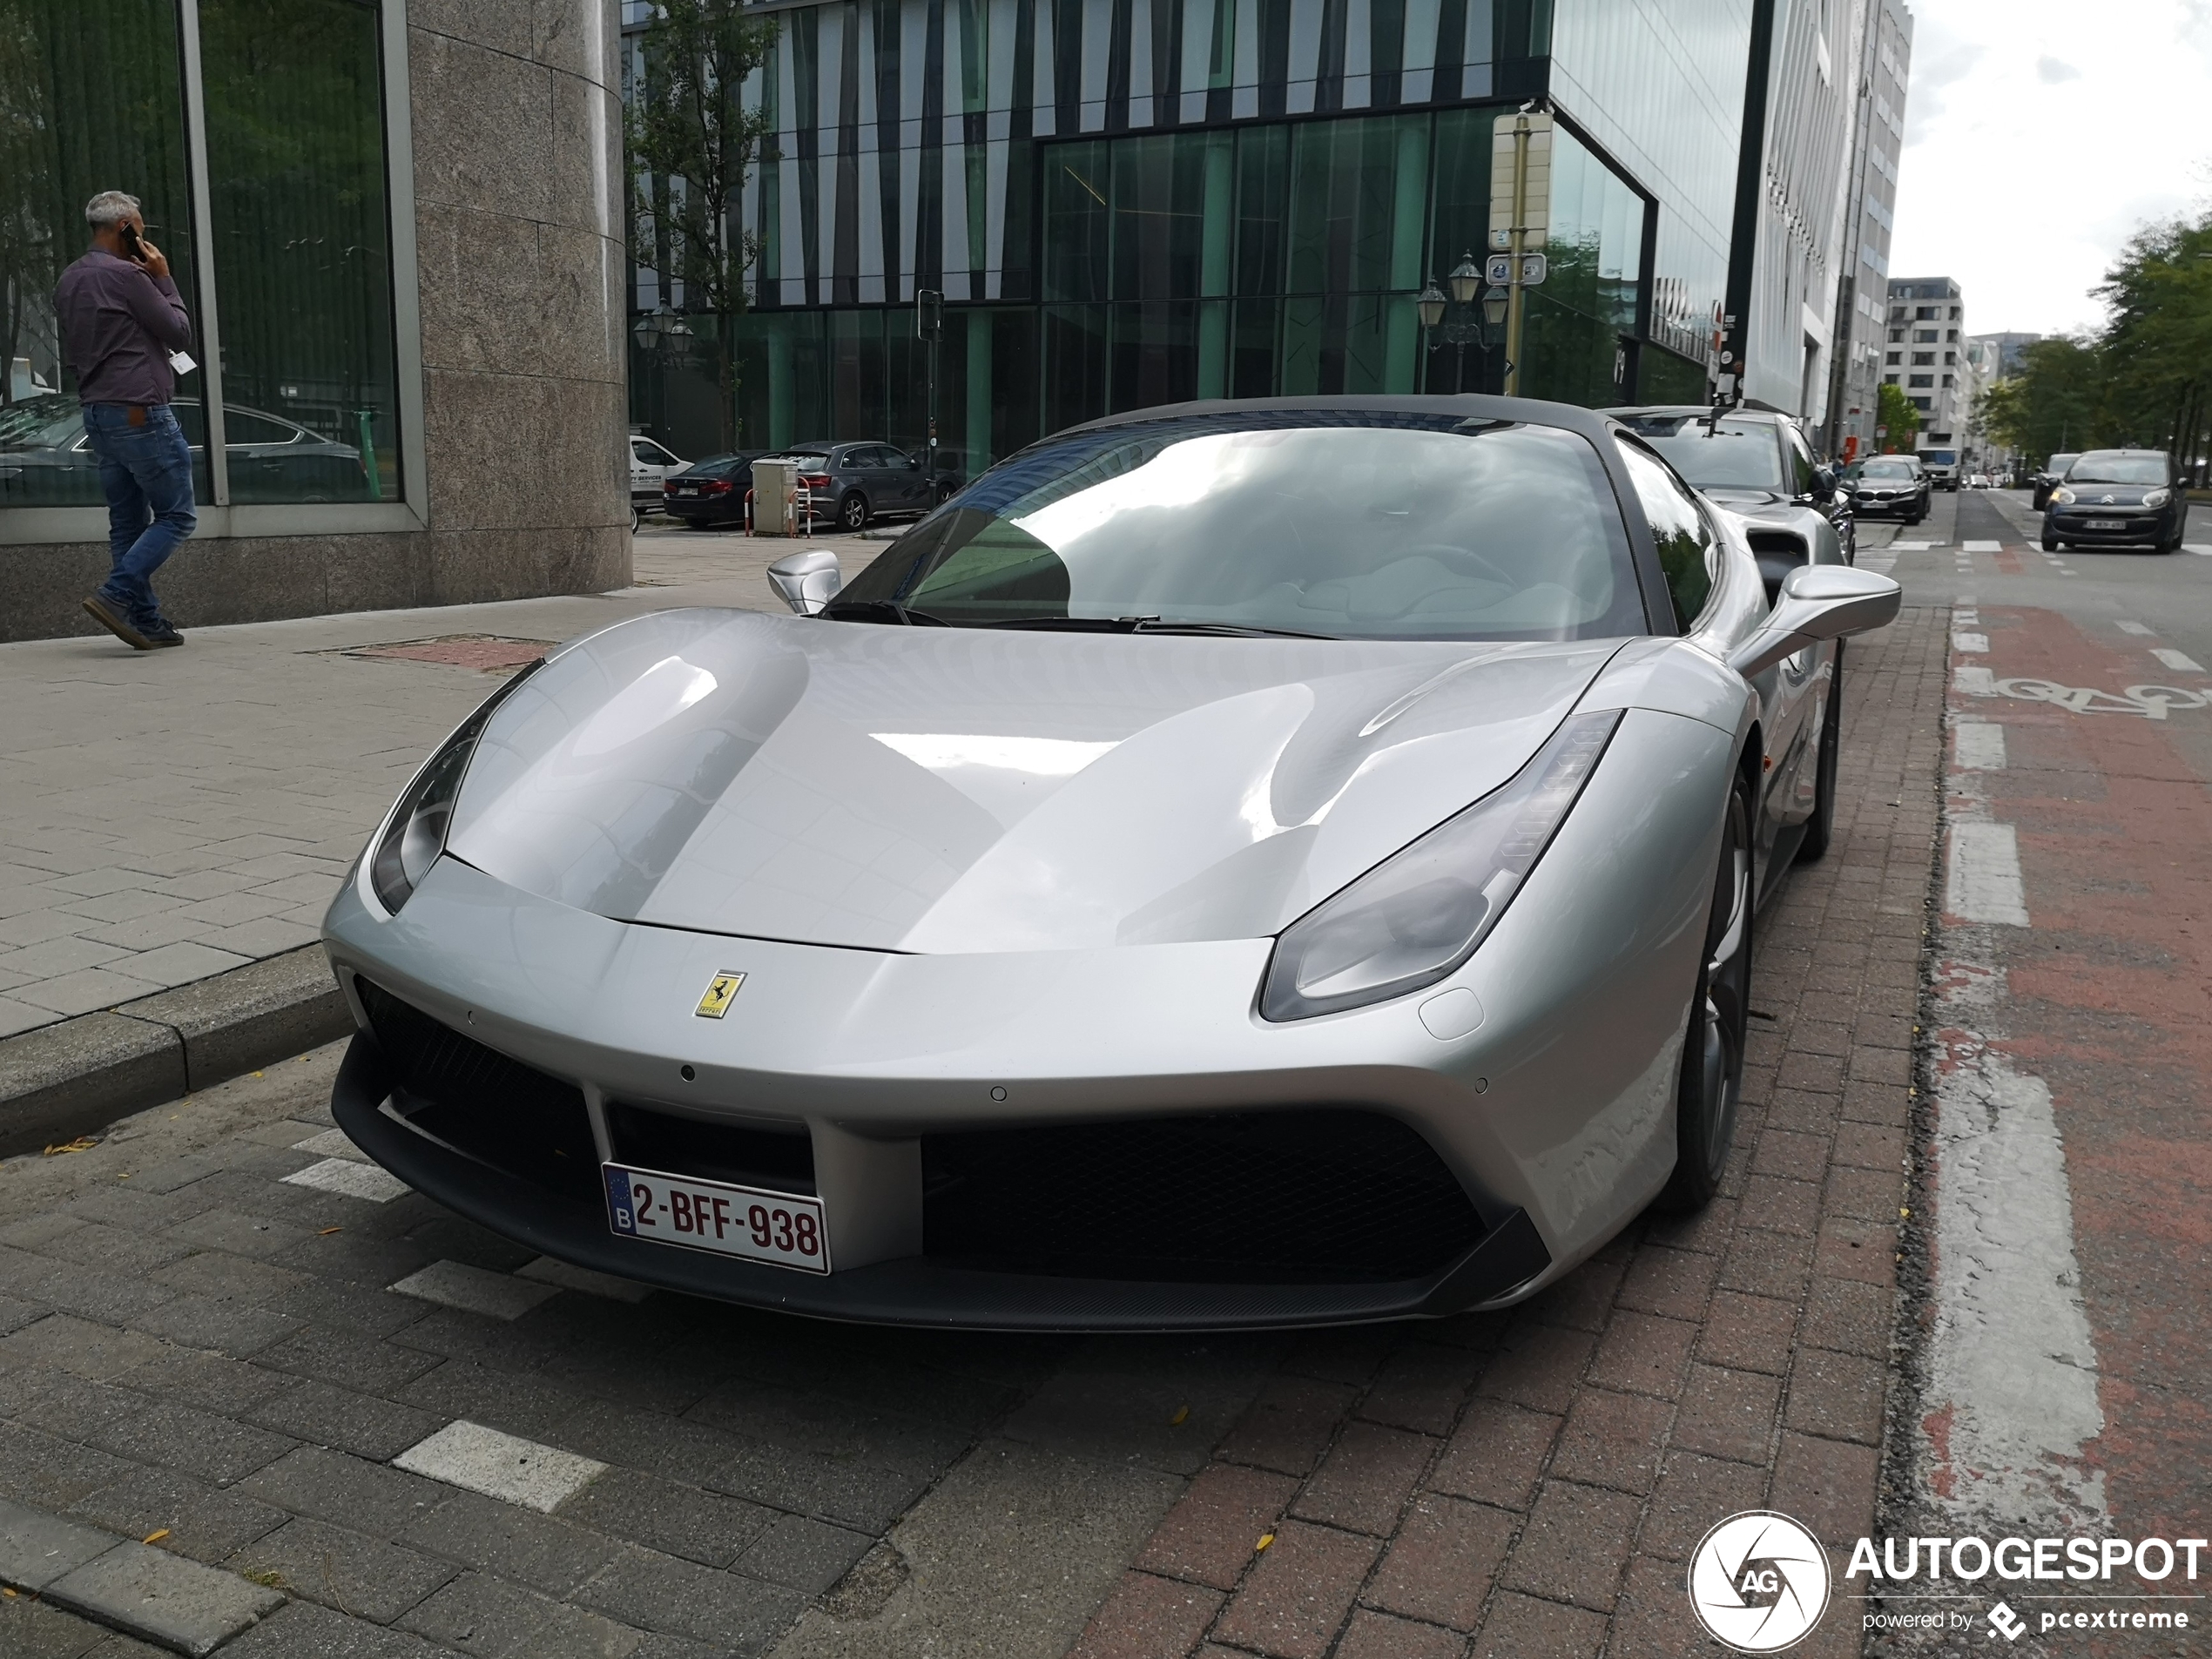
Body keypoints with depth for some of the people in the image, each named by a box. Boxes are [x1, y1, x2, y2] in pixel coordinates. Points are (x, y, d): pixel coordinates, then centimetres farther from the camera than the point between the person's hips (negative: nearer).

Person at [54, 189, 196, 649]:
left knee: (127, 521, 8)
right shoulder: (126, 275, -11)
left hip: (98, 413, 9)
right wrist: (163, 280, 4)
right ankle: (116, 594, -15)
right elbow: (179, 333, -6)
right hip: (140, 412, -9)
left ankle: (145, 621, 7)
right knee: (176, 515, -4)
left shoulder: (69, 281, 17)